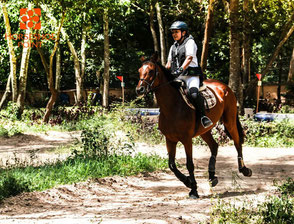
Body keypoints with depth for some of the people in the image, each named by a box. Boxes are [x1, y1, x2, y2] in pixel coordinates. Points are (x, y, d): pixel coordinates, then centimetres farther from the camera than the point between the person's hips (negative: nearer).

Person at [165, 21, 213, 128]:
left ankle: (203, 116, -23)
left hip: (191, 75, -7)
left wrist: (181, 69, -29)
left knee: (194, 93, -33)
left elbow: (189, 58, -14)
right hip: (177, 77, 8)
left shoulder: (190, 42, 0)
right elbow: (169, 62, 24)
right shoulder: (173, 47, 21)